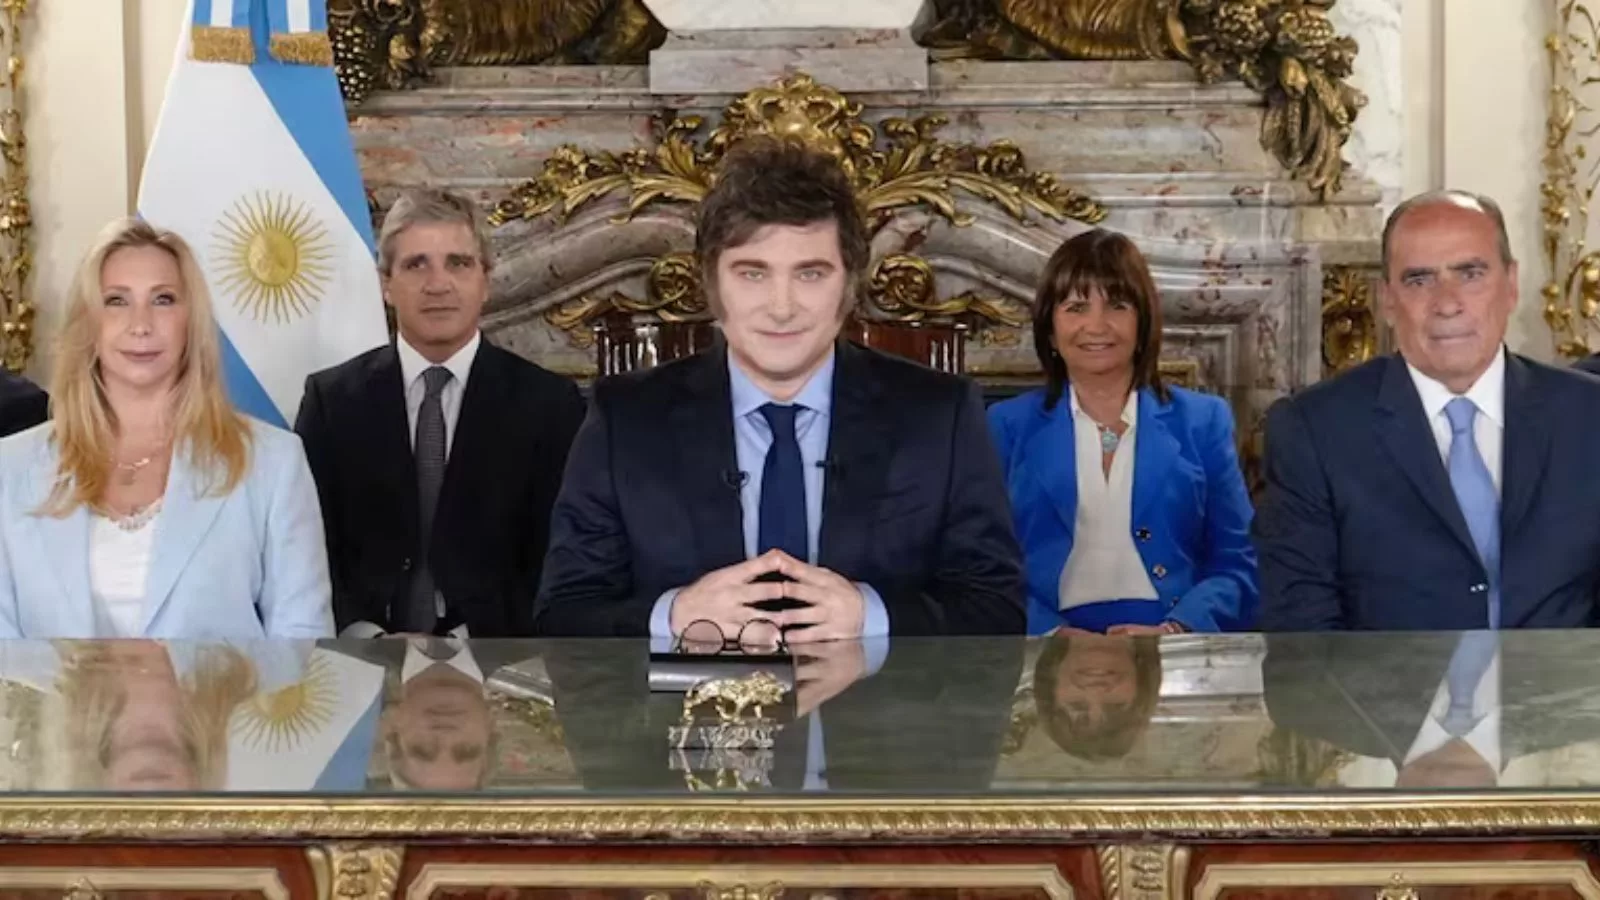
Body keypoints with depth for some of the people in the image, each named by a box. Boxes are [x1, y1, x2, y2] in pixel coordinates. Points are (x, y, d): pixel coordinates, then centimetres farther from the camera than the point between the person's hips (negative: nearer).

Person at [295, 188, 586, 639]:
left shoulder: (547, 403, 3)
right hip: (358, 660, 1)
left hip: (492, 655, -1)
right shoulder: (332, 398, 7)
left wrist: (465, 644, -13)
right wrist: (365, 638, -12)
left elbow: (558, 564, 0)